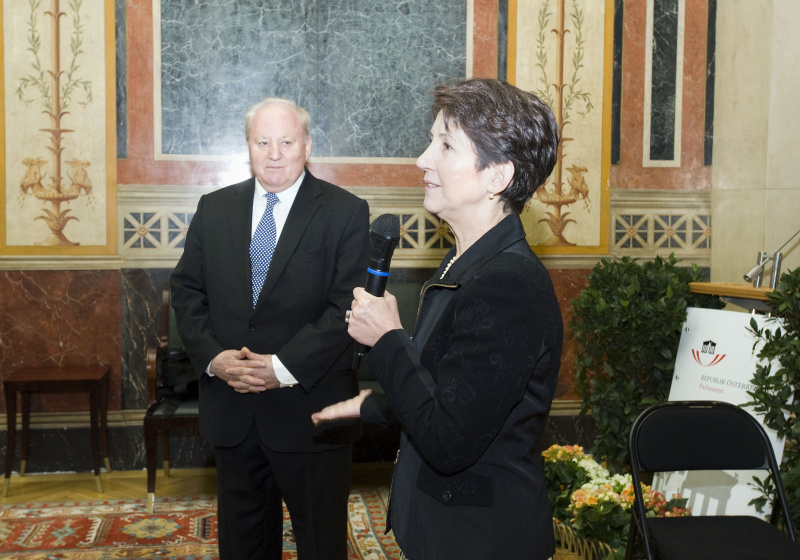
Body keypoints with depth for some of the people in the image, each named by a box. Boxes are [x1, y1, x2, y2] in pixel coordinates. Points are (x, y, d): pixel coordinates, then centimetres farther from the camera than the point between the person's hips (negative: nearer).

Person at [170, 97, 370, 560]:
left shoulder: (346, 212, -5)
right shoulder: (214, 208, 8)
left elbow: (348, 304, -13)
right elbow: (187, 290, 7)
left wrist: (285, 366, -19)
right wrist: (212, 357, -9)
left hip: (309, 409, -3)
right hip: (232, 408, 4)